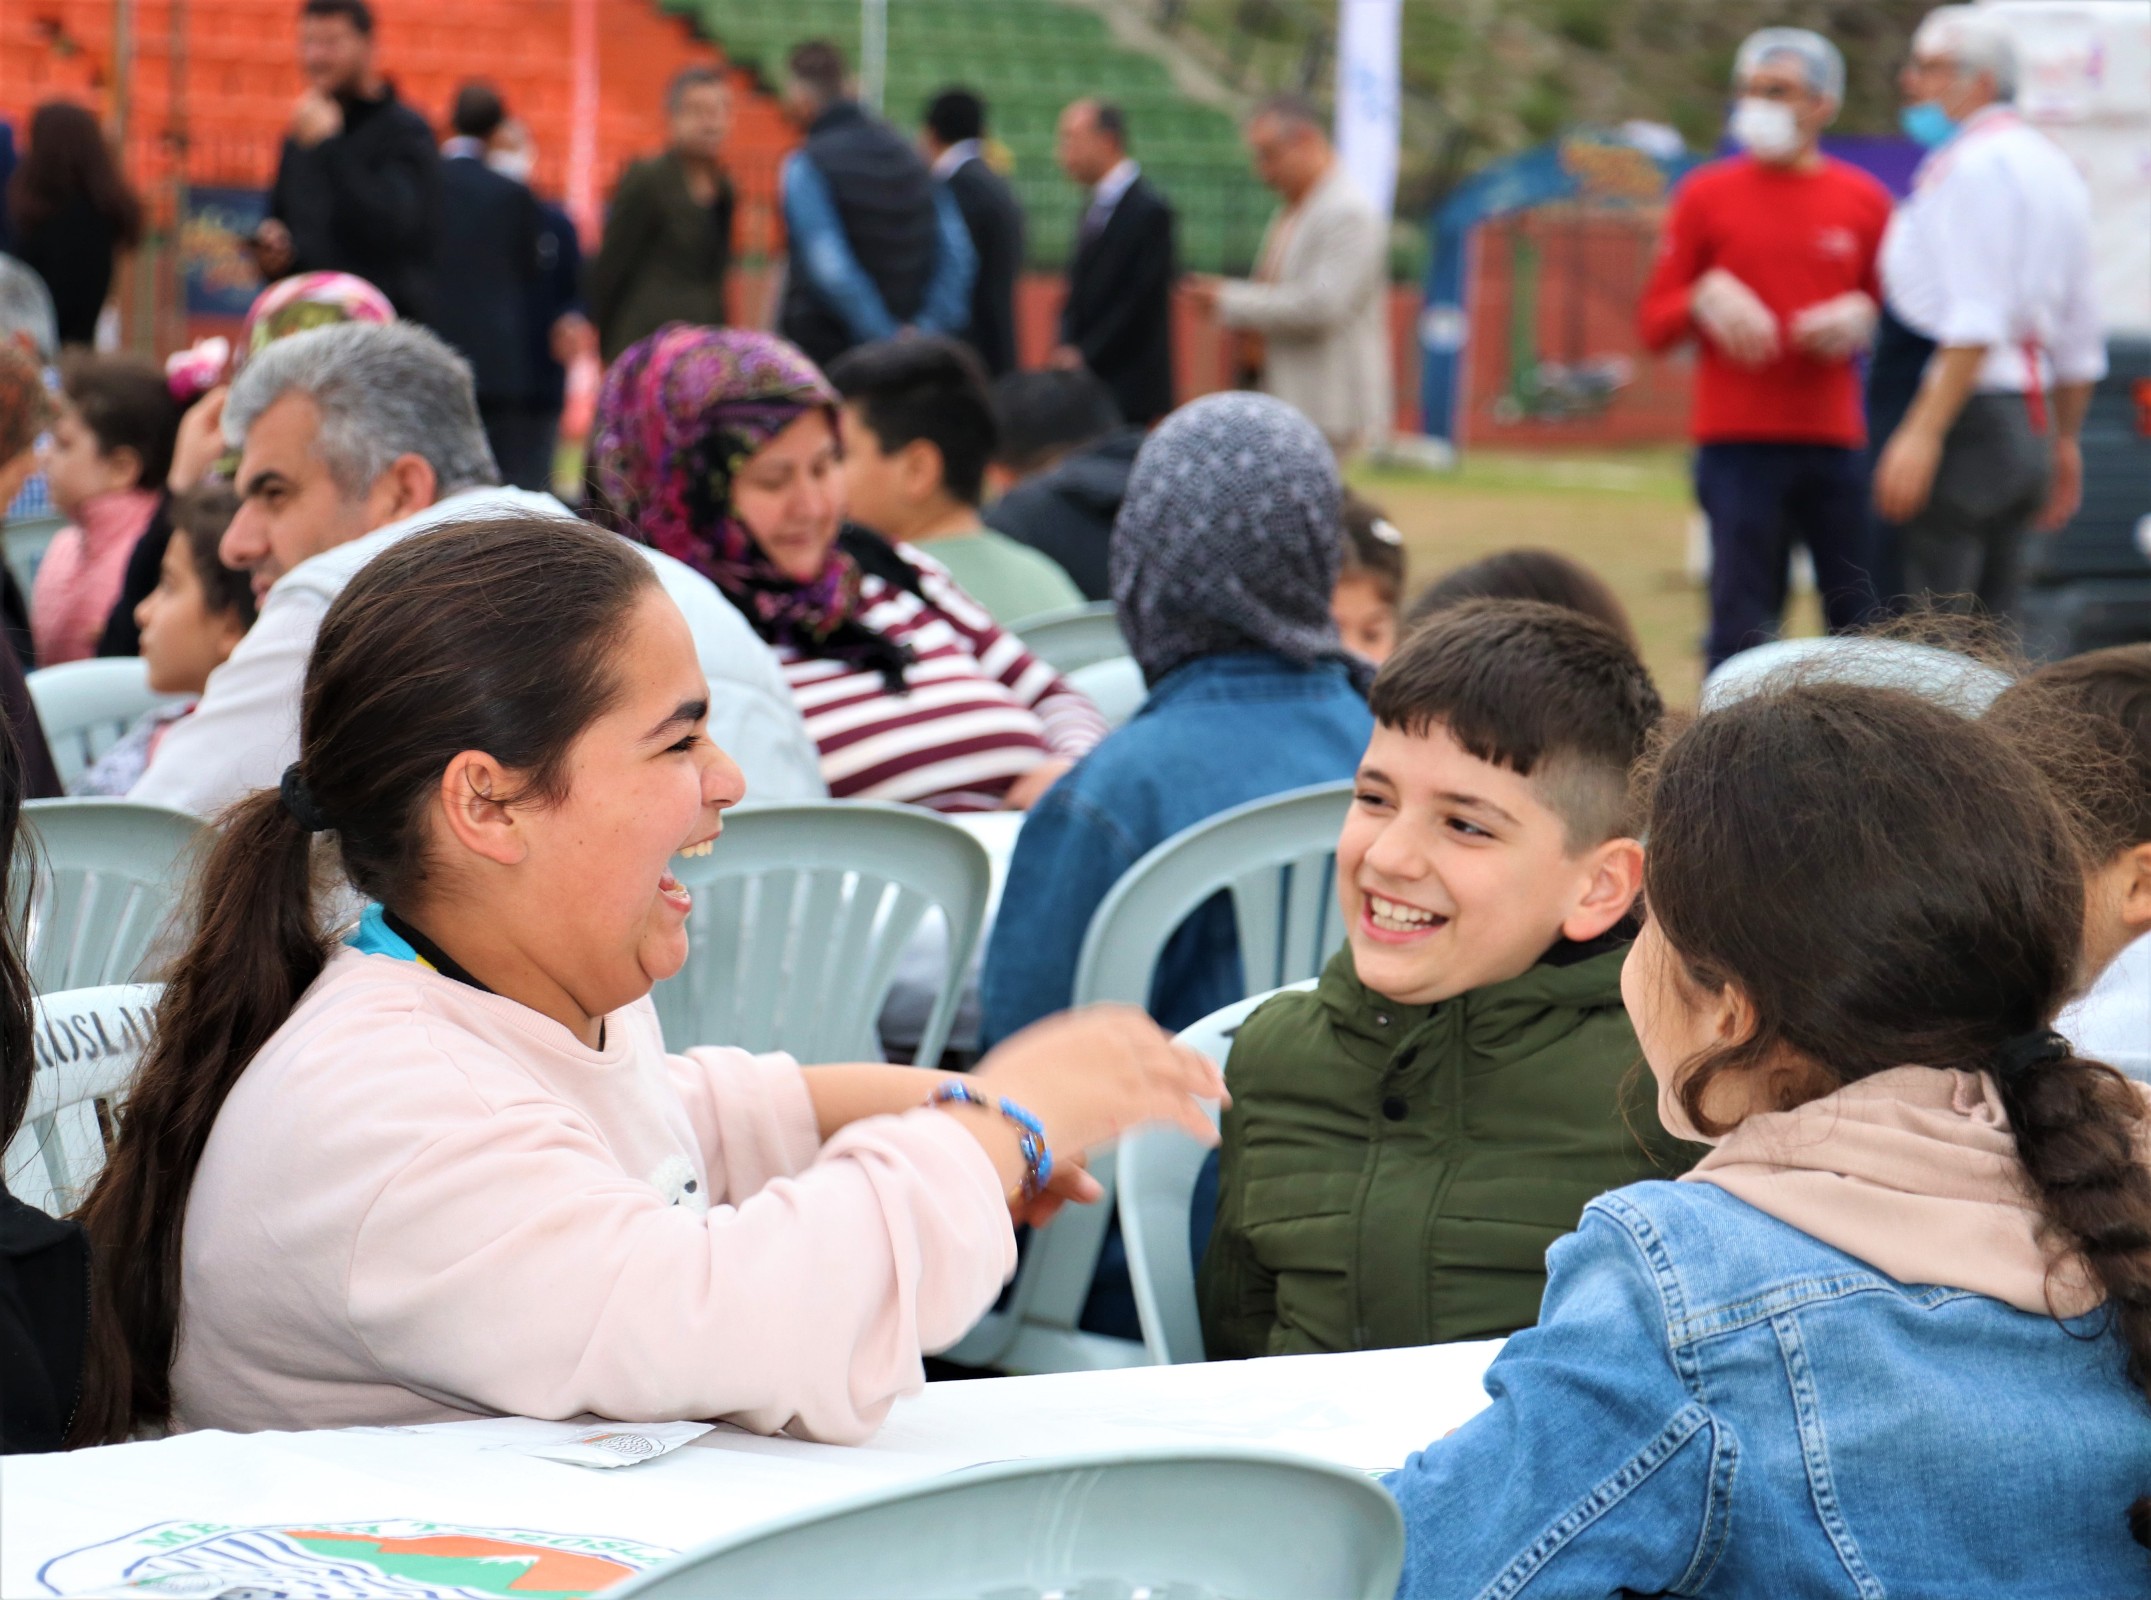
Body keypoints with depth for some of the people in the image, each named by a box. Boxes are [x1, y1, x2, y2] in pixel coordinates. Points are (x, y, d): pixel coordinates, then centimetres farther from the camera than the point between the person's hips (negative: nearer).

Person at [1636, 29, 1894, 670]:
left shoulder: (1863, 200, 9)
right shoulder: (1707, 194, 6)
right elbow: (1654, 322, 7)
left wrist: (1860, 320, -4)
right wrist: (1704, 299, -13)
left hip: (1837, 444, 2)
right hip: (1738, 443, -2)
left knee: (1861, 619, -2)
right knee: (1741, 623, -7)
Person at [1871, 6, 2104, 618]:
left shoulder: (1974, 163, -10)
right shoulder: (2051, 166, 20)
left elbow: (1977, 325, -20)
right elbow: (2082, 338, 22)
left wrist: (1922, 432, -24)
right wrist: (2065, 442, 27)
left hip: (1963, 428, -10)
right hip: (2027, 425, 10)